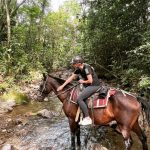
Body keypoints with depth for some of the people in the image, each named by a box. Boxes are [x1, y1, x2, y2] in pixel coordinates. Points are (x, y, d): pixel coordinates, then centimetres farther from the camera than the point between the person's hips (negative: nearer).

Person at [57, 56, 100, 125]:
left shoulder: (86, 68, -20)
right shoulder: (78, 69, 8)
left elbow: (90, 81, -24)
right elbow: (71, 78, 14)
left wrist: (83, 81, -6)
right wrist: (62, 86, 14)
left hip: (94, 86, -10)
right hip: (89, 86, 10)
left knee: (79, 99, -17)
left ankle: (87, 118, -12)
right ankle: (84, 117, 17)